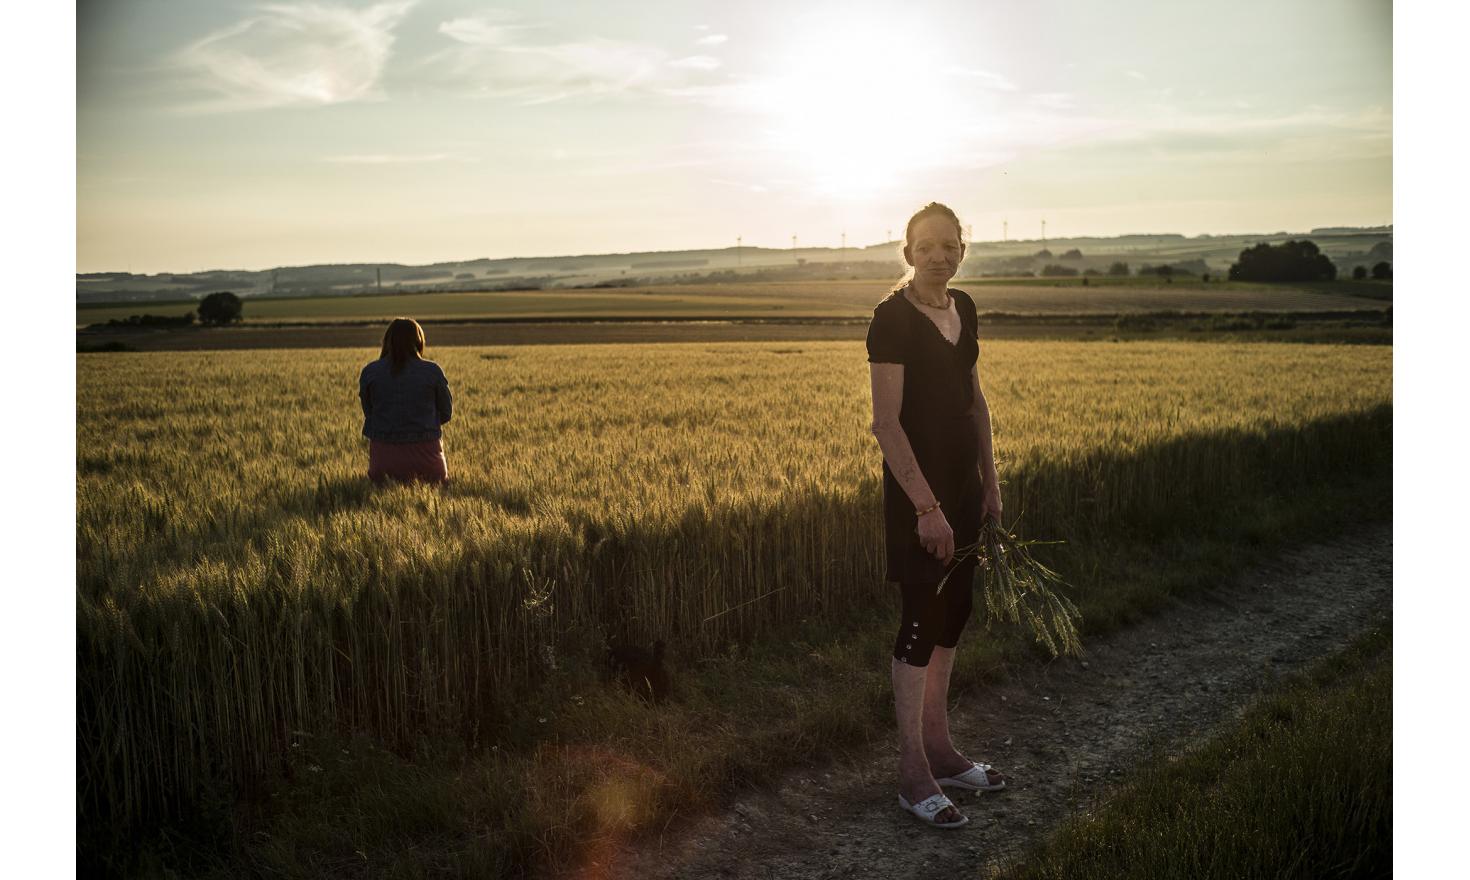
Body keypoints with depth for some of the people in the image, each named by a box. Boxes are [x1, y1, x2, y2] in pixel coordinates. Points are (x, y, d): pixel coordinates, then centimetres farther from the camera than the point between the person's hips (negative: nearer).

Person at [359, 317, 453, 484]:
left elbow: (368, 413, 8)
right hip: (425, 455, -1)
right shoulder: (432, 371, -4)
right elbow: (446, 413, 7)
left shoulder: (369, 372, -2)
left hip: (383, 455, 1)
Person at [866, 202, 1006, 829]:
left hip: (963, 482, 8)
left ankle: (938, 749, 28)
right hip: (917, 486, -8)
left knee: (953, 612, 14)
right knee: (922, 618, -3)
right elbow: (886, 422, -19)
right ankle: (914, 777, 8)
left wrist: (990, 482, 15)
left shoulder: (963, 308, 9)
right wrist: (926, 506, -22)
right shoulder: (893, 318, -15)